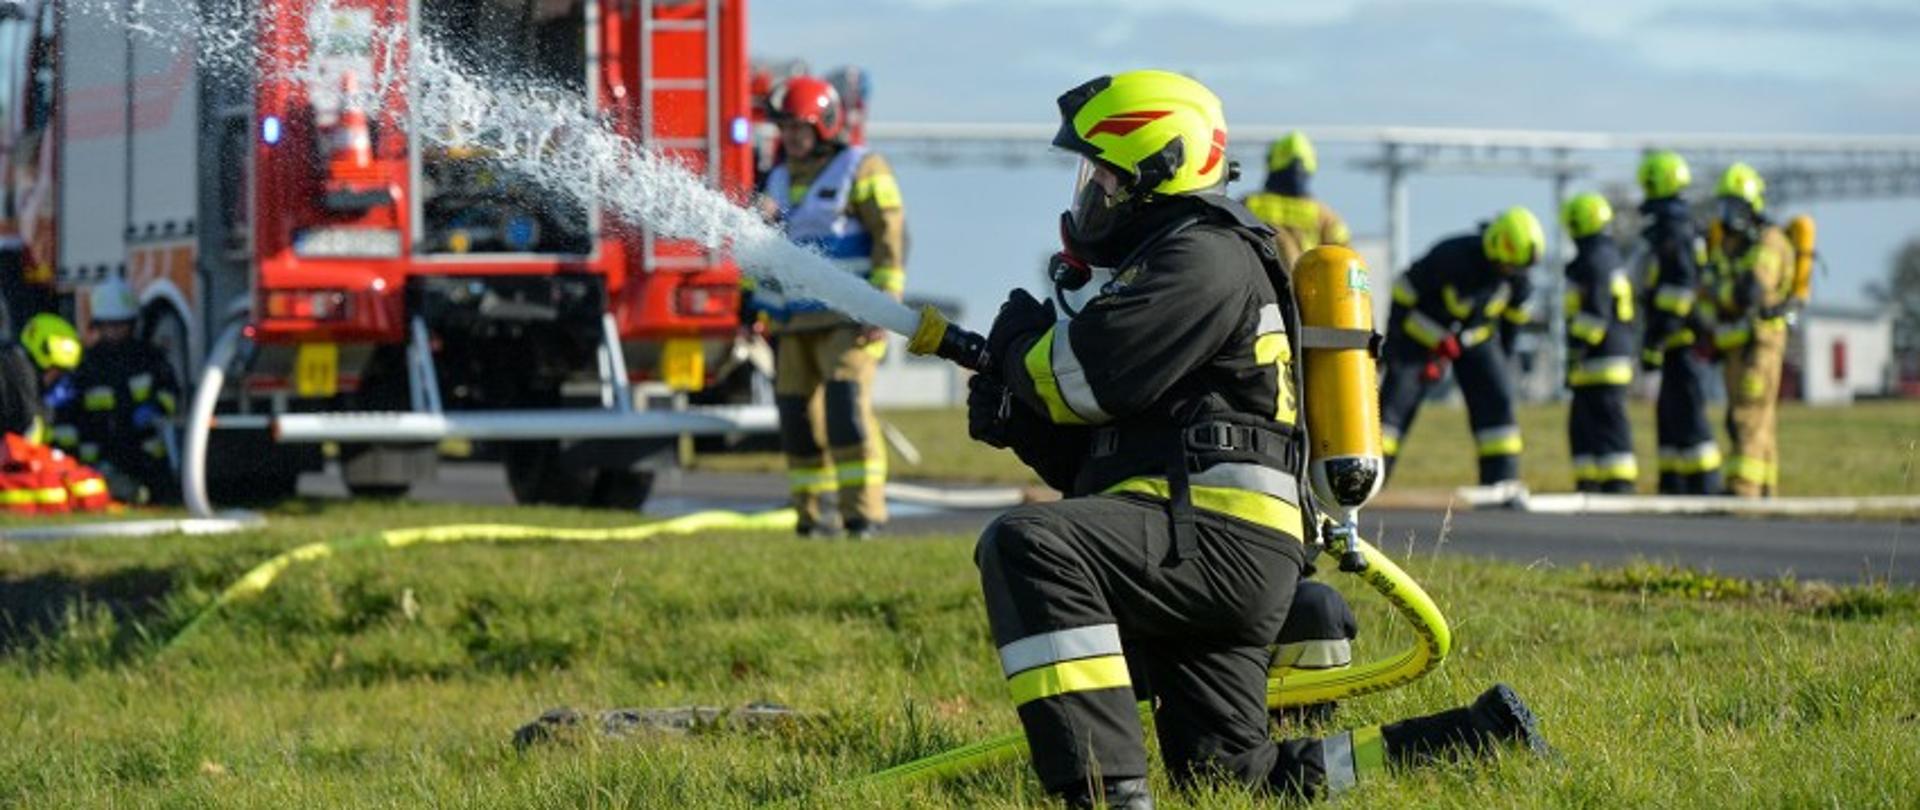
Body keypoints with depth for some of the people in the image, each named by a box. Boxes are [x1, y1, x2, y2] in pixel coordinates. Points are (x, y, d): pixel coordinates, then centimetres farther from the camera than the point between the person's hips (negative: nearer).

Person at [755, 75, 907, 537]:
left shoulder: (861, 170, -4)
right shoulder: (779, 181, 15)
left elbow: (891, 237, -9)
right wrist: (755, 306, 17)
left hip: (847, 320, -6)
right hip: (793, 325, 6)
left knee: (847, 407, -18)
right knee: (797, 414, 3)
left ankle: (864, 511, -18)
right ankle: (812, 512, 12)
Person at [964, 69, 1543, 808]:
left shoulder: (1206, 258, -4)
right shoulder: (1164, 265, 28)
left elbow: (1093, 377, -16)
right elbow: (1104, 456, 27)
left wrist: (1020, 347, 5)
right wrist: (1021, 425, 8)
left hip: (1221, 545, -11)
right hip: (1196, 557, 11)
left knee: (1026, 546, -30)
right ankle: (1478, 739, 15)